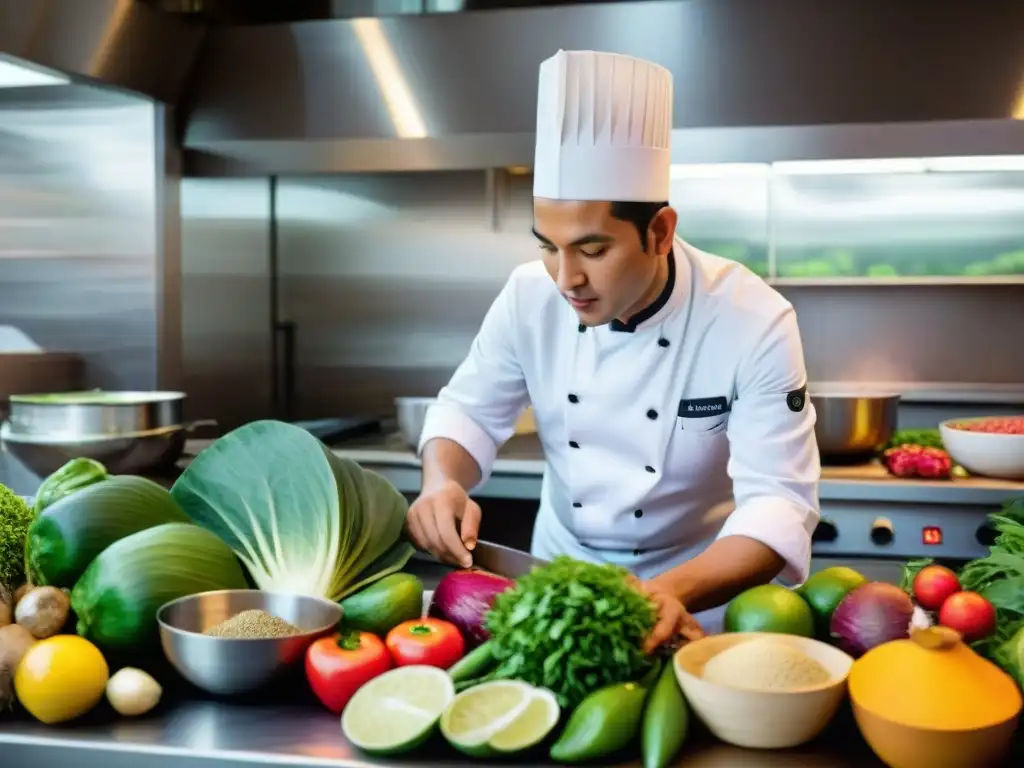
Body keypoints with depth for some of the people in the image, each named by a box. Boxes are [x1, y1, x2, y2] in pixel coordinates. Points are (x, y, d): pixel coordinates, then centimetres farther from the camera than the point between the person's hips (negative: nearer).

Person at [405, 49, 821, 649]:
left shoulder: (755, 323, -21)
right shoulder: (531, 296, -11)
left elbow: (779, 503, -24)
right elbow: (469, 411, 0)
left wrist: (674, 593, -41)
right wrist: (443, 485, -21)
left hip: (697, 583, -2)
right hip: (560, 565, 3)